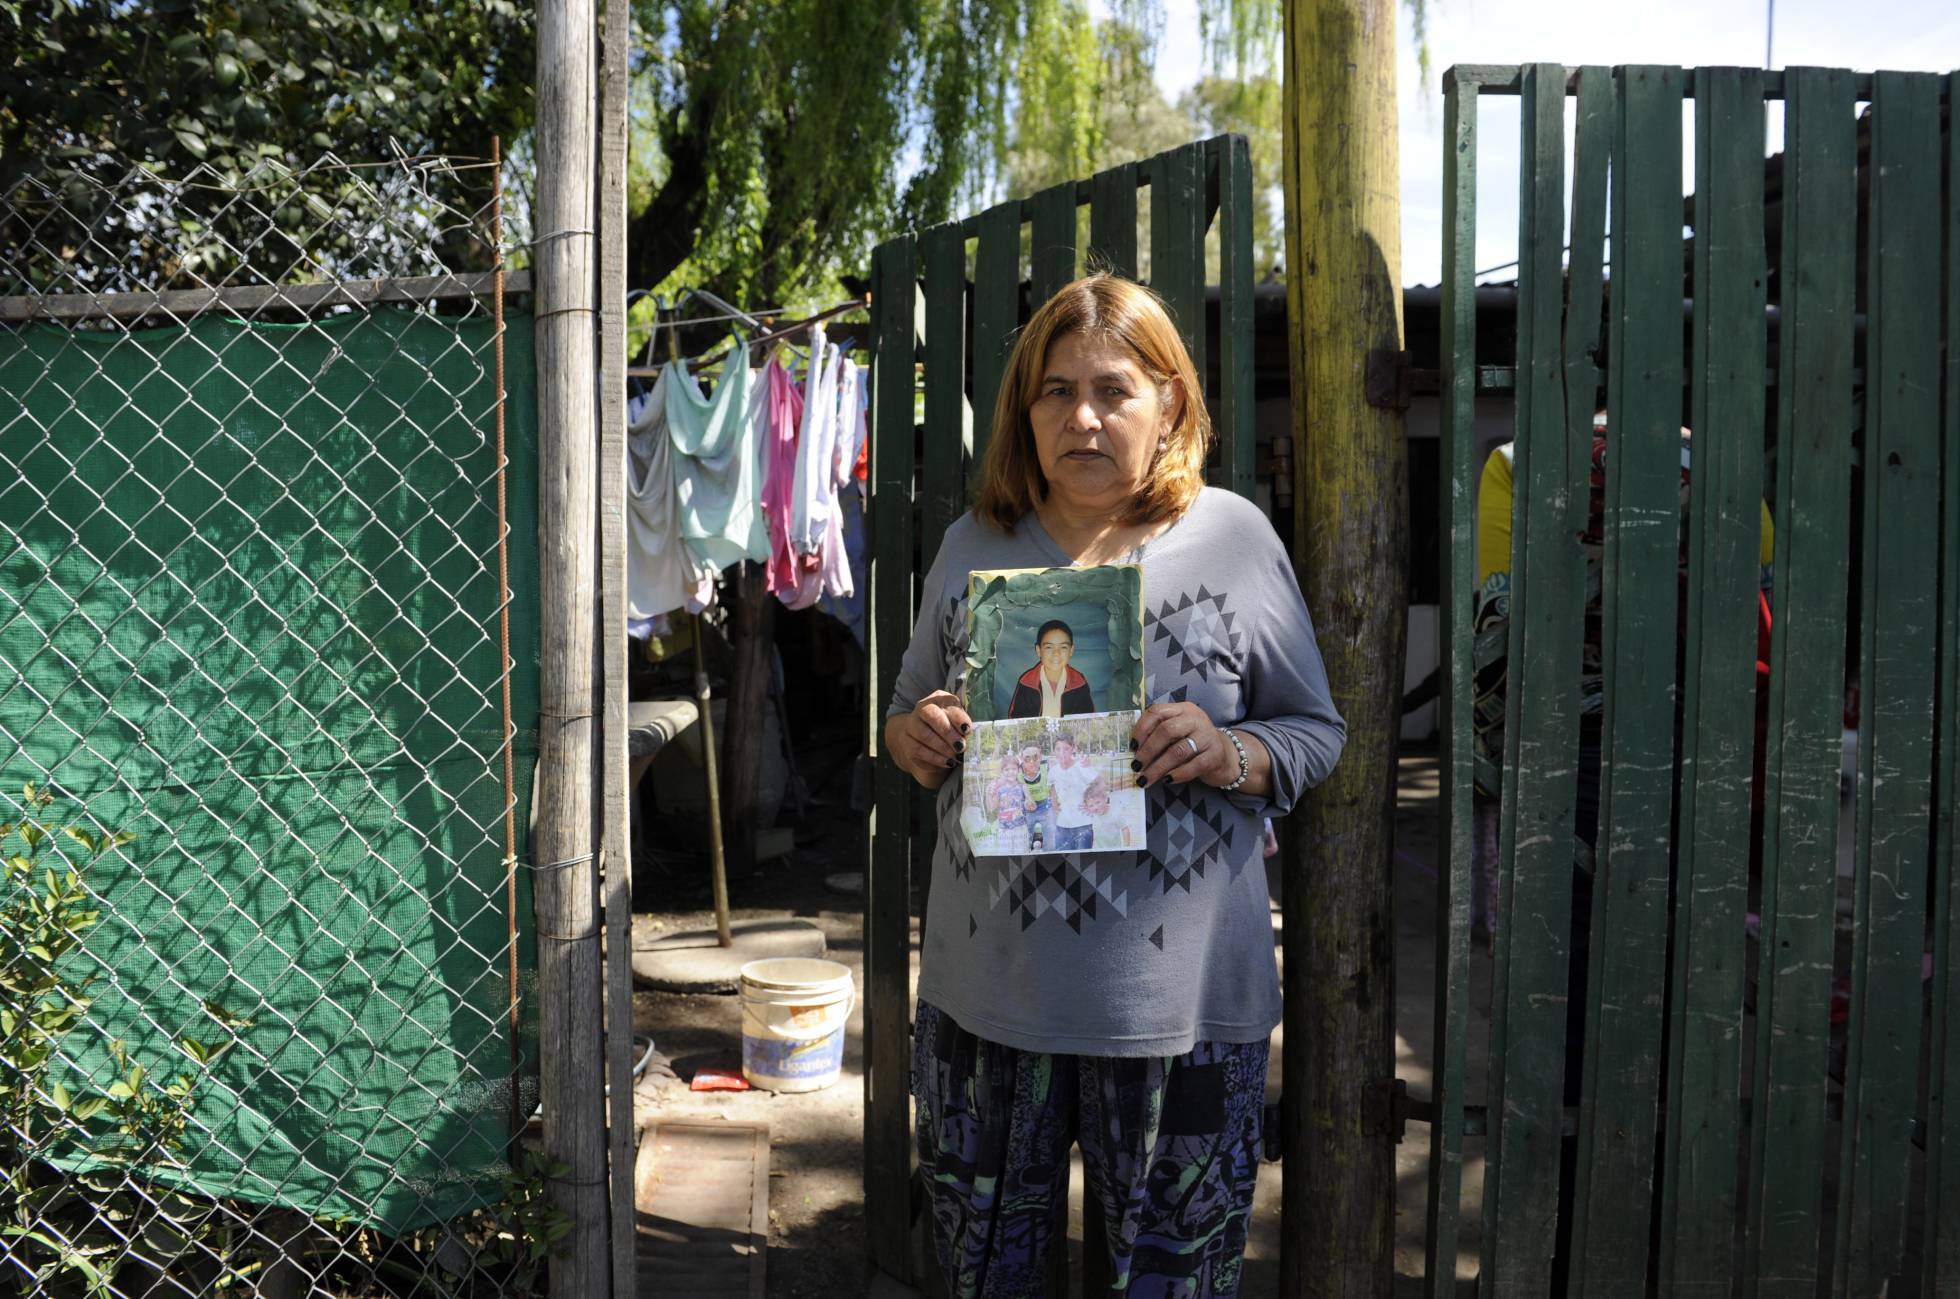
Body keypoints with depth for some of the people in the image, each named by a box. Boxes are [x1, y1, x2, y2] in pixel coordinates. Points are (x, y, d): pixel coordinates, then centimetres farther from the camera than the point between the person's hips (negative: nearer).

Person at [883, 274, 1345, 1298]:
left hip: (1177, 993, -2)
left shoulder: (1235, 540, -1)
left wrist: (1228, 753, -17)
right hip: (988, 978, 3)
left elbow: (1317, 732, 3)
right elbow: (908, 713, 17)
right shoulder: (976, 545, 7)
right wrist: (915, 738, -6)